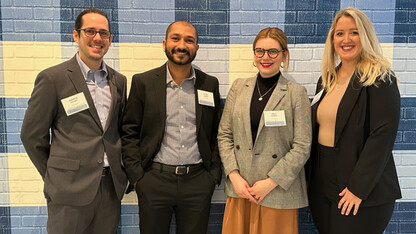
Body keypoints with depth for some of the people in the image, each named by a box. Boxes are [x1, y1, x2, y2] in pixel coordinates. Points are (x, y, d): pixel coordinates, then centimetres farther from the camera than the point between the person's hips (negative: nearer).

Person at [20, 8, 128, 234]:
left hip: (112, 187, 4)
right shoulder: (52, 78, -7)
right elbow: (32, 135, -3)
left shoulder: (119, 81, 7)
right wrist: (54, 177, 4)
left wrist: (119, 170, 12)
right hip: (70, 189, -4)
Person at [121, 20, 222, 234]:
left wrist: (214, 174, 3)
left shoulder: (210, 84, 6)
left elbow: (216, 134, 10)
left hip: (198, 182, 2)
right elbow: (129, 132, 2)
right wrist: (136, 176, -4)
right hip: (154, 181, -1)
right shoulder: (143, 82, 1)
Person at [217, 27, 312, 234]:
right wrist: (234, 176, -5)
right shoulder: (239, 87, 5)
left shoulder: (296, 93, -5)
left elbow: (302, 146, -8)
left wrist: (271, 182, -12)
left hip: (279, 192, -3)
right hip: (239, 188, 3)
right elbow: (224, 135, 5)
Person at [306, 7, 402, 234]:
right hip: (321, 186, 6)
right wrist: (310, 177, 10)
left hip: (363, 191, -6)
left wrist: (358, 188, -19)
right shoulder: (327, 79, 9)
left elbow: (382, 137, -17)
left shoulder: (380, 80, -10)